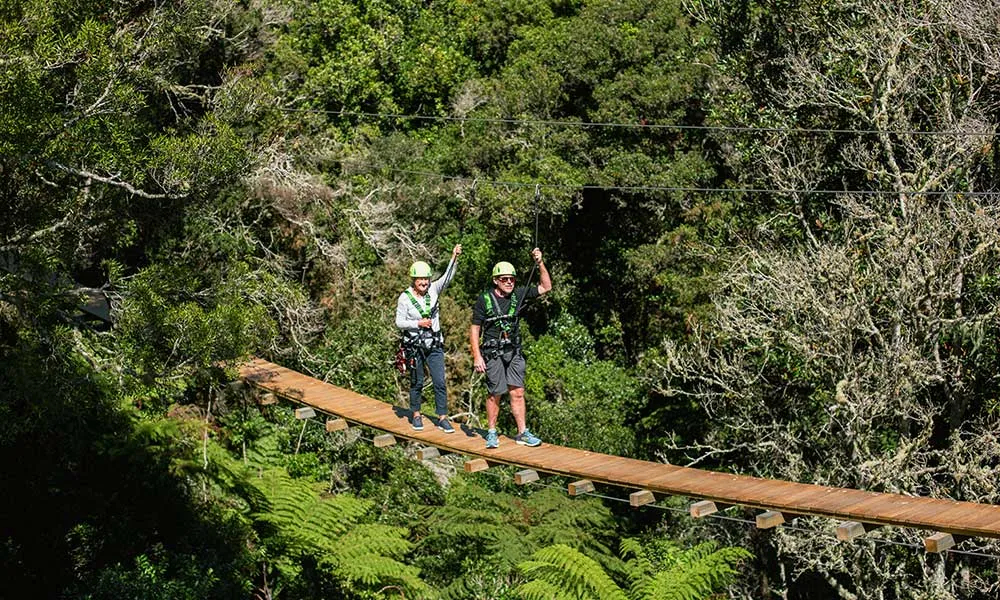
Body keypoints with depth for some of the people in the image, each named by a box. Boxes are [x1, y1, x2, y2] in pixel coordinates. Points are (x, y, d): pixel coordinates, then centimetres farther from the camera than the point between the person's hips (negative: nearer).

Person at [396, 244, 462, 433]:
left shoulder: (433, 290, 0)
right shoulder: (405, 298, -7)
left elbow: (447, 277, -15)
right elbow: (399, 322, -5)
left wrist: (454, 258, -28)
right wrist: (418, 324, -18)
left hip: (435, 346, 2)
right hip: (414, 346, -2)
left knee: (440, 382, -1)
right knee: (417, 383, 8)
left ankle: (442, 418, 3)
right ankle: (416, 415, 24)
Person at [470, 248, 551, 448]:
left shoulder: (518, 295, 3)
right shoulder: (484, 300, -8)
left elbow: (545, 287, 6)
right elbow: (474, 329, -5)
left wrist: (540, 264, -7)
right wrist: (477, 356, -12)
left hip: (514, 352, 4)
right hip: (493, 354, -3)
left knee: (517, 392, 2)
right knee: (495, 394, 2)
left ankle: (522, 433, 5)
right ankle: (492, 433, 15)